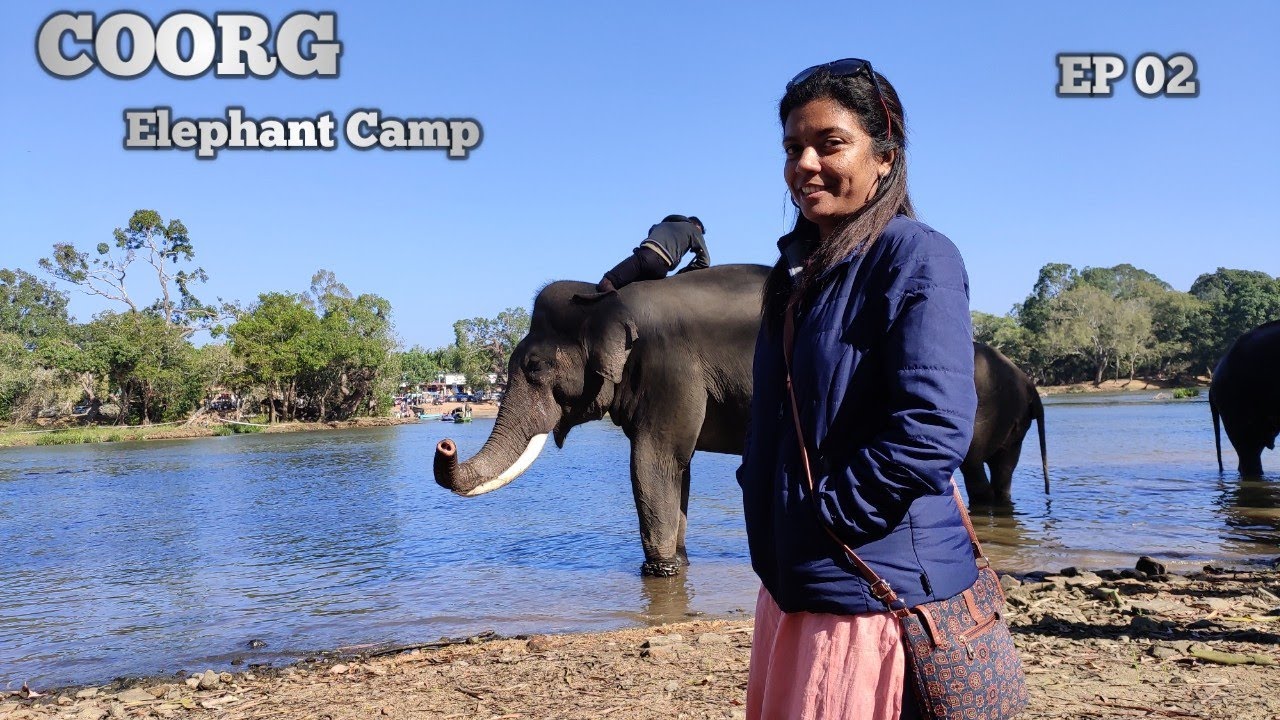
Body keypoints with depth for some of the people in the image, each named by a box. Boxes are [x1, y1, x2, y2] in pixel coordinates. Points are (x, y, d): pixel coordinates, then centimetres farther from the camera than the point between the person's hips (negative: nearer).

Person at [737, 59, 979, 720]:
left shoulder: (914, 256, -13)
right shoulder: (797, 270, 10)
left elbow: (934, 428, -24)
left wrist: (824, 514, -16)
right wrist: (767, 528, 7)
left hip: (877, 592, -8)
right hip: (793, 587, 8)